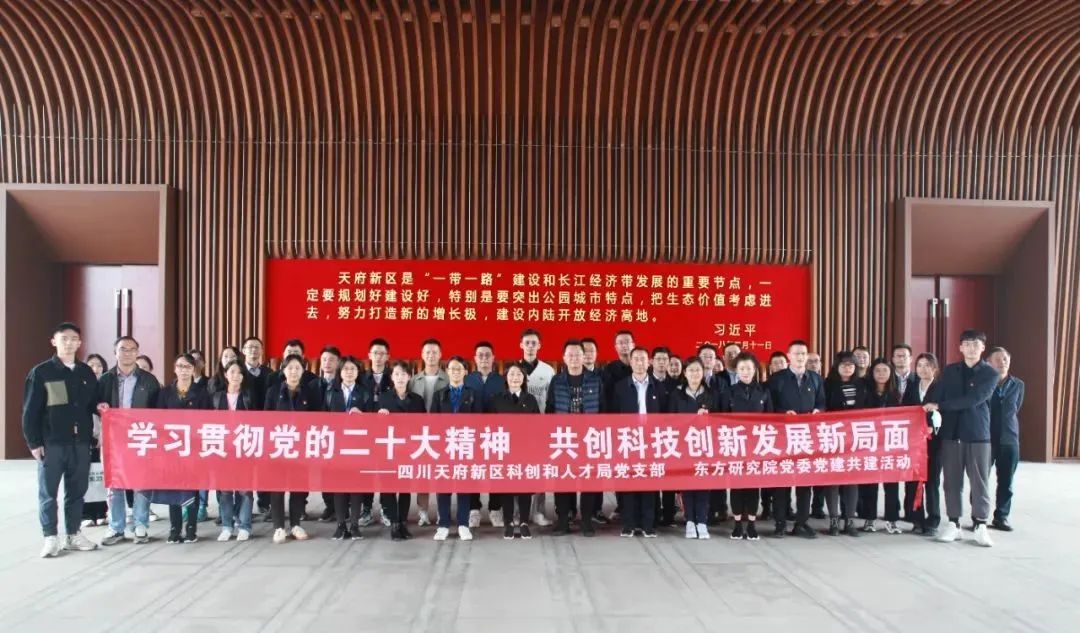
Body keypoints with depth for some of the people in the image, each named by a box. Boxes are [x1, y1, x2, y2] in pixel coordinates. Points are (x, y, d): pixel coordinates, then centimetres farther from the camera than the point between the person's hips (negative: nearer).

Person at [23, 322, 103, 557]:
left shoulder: (87, 373, 11)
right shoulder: (41, 372, -2)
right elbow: (30, 410, -4)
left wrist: (99, 407, -4)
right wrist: (33, 442, -8)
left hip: (80, 442, 4)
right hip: (52, 443, -4)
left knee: (77, 491, 9)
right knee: (48, 492, 3)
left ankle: (73, 535, 20)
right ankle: (51, 538, 11)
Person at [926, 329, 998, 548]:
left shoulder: (990, 374, -1)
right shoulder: (949, 371, 10)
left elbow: (972, 400, -14)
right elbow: (938, 399, 6)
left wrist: (939, 406, -16)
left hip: (978, 434, -2)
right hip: (951, 432, 2)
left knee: (980, 481, 2)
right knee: (952, 480, 5)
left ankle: (980, 526, 11)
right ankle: (953, 524, 13)